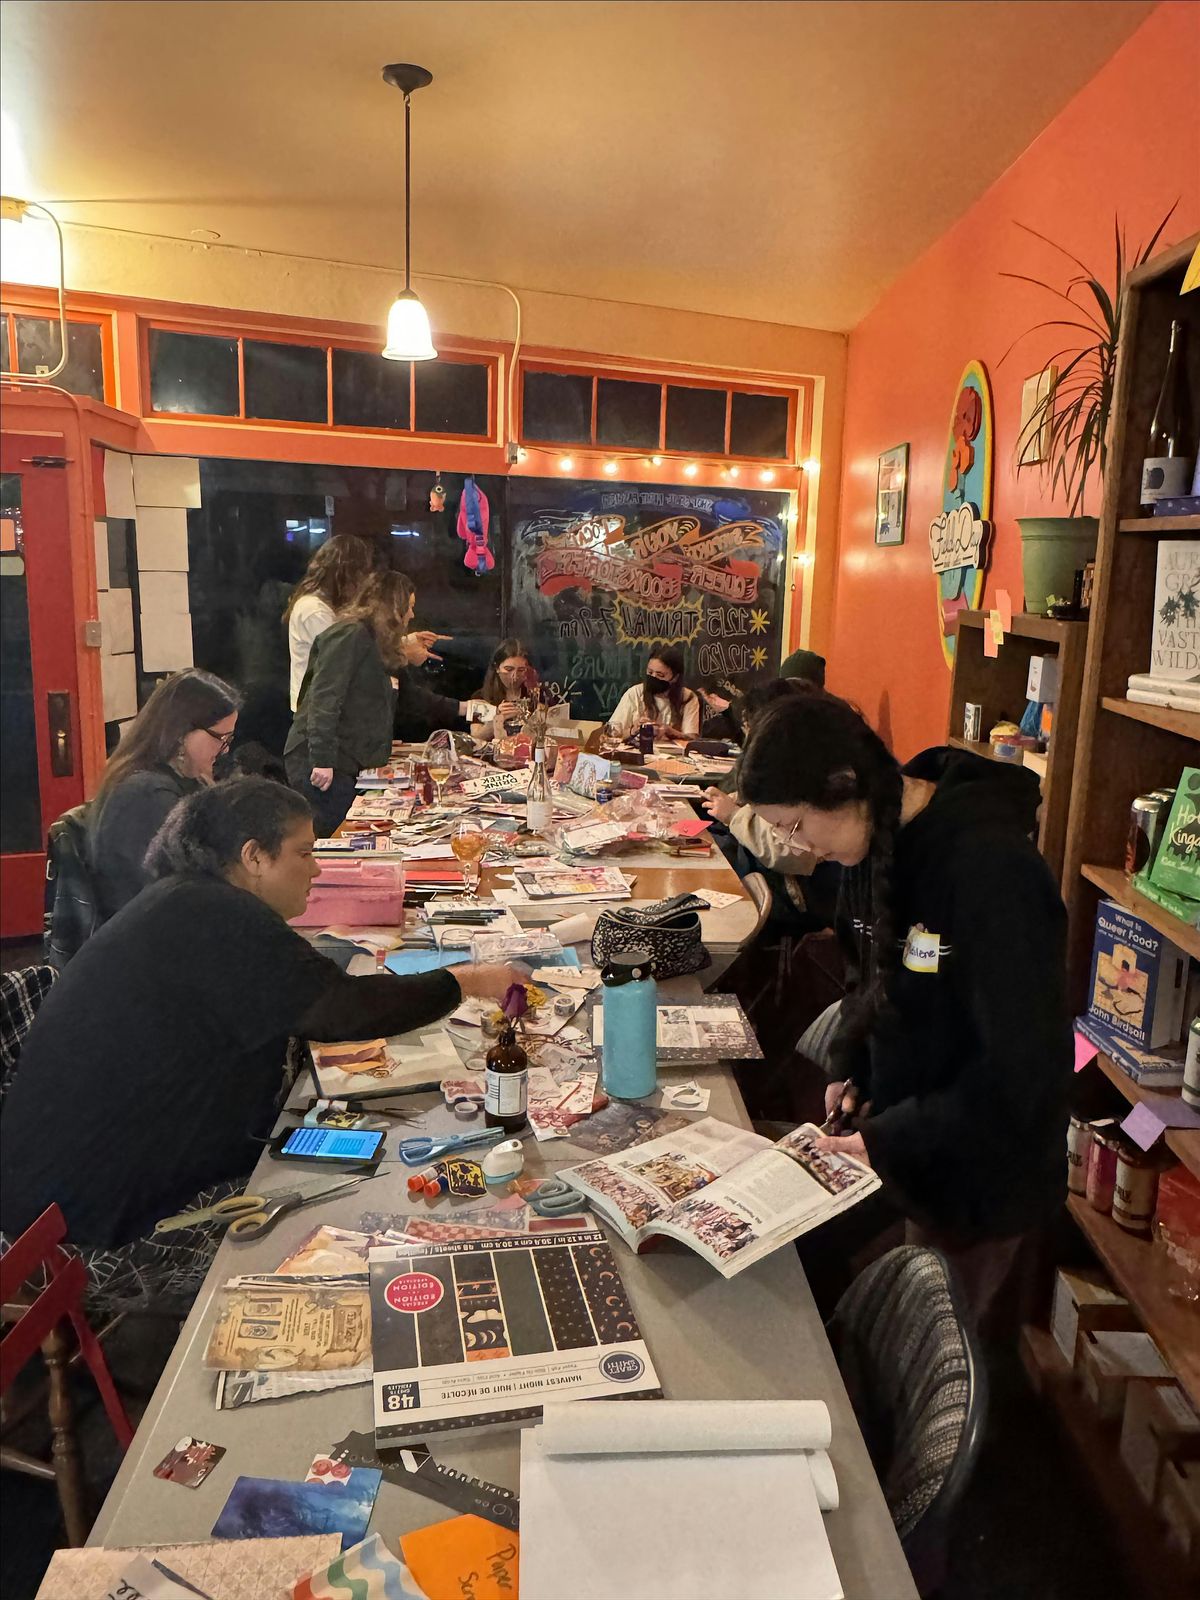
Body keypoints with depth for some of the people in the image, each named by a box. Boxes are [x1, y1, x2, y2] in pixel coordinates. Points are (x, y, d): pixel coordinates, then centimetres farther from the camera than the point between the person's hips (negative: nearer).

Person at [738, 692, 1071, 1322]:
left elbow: (1027, 1064, -26)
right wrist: (851, 1069, -1)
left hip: (977, 1174, -6)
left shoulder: (989, 867, -28)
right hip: (893, 1150, 6)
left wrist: (892, 1141, -21)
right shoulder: (879, 838, -3)